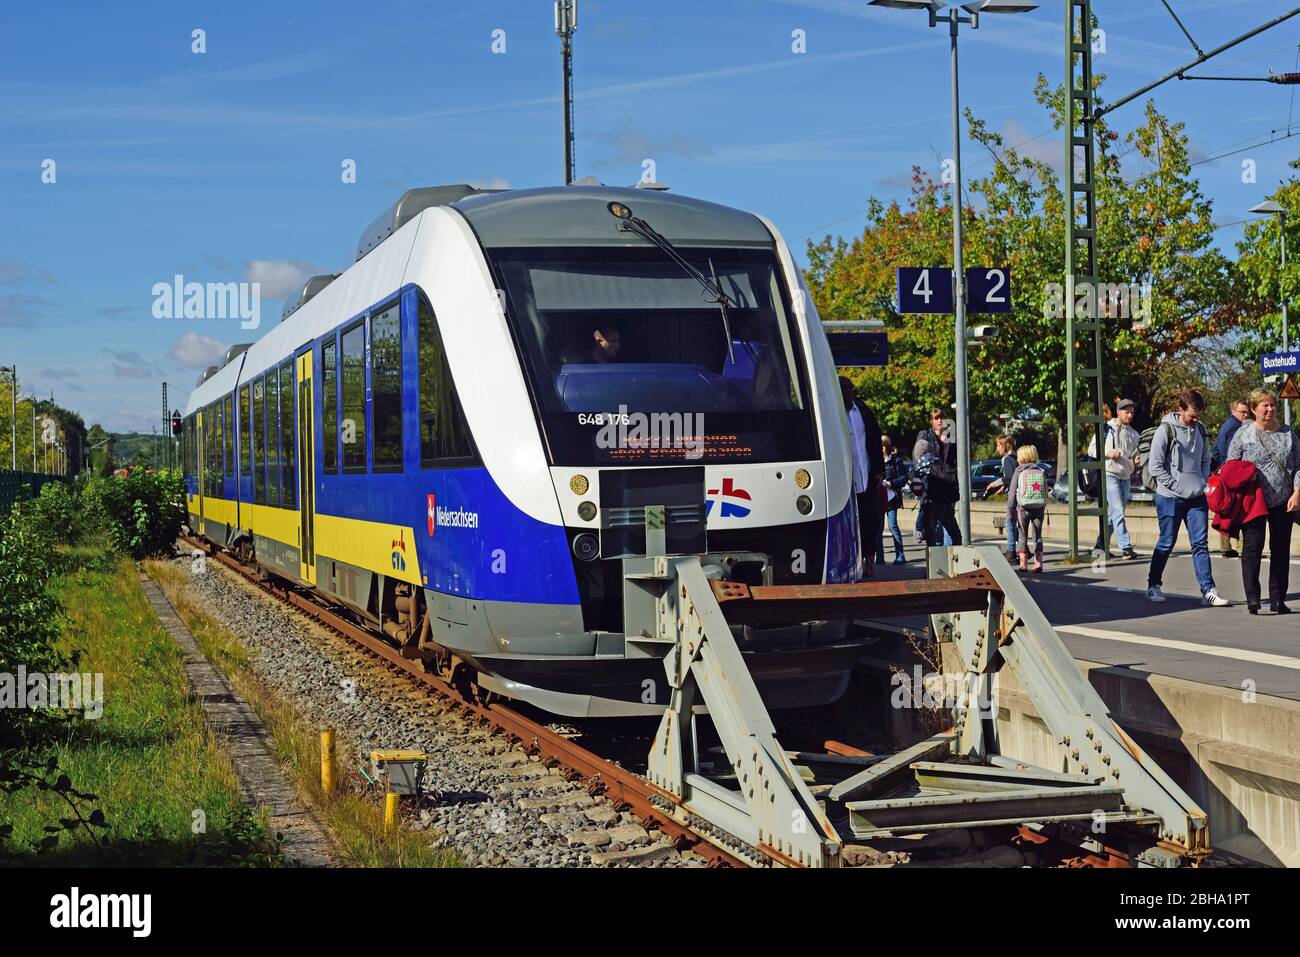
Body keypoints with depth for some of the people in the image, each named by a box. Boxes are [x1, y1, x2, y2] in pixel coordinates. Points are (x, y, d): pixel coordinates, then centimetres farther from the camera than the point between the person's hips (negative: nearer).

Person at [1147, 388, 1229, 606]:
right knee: (1166, 543, 3)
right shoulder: (1166, 430, -9)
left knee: (1201, 543, 1)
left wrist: (1203, 482, 4)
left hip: (1197, 497, 5)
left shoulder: (1201, 430, 9)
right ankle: (1153, 586, 17)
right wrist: (1176, 486, -12)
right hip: (1170, 498, -5)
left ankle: (1208, 591, -1)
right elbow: (1156, 466, -10)